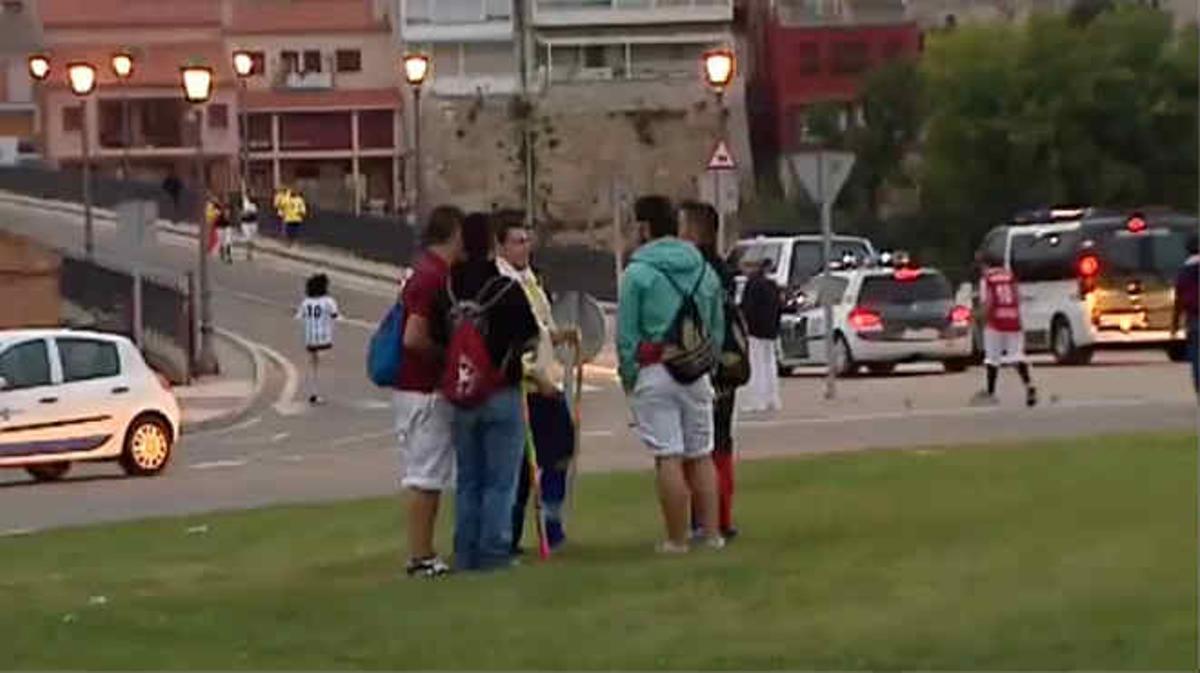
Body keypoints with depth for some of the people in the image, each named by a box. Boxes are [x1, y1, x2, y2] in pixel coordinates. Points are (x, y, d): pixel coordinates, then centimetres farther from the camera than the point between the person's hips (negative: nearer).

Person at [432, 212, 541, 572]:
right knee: (500, 480, 2)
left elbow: (437, 340, 2)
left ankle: (466, 552, 13)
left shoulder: (446, 292, 0)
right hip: (502, 394, -4)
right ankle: (494, 551, 0)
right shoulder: (507, 290, -13)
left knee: (467, 480, 13)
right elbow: (530, 339, -8)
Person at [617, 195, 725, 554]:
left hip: (654, 373, -5)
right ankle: (710, 532, 14)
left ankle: (676, 539, -2)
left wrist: (628, 377, 1)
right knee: (700, 455, 12)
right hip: (696, 374, 5)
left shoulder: (638, 273, -8)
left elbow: (626, 333, -7)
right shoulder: (704, 270, 9)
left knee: (668, 457, -4)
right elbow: (717, 327, 14)